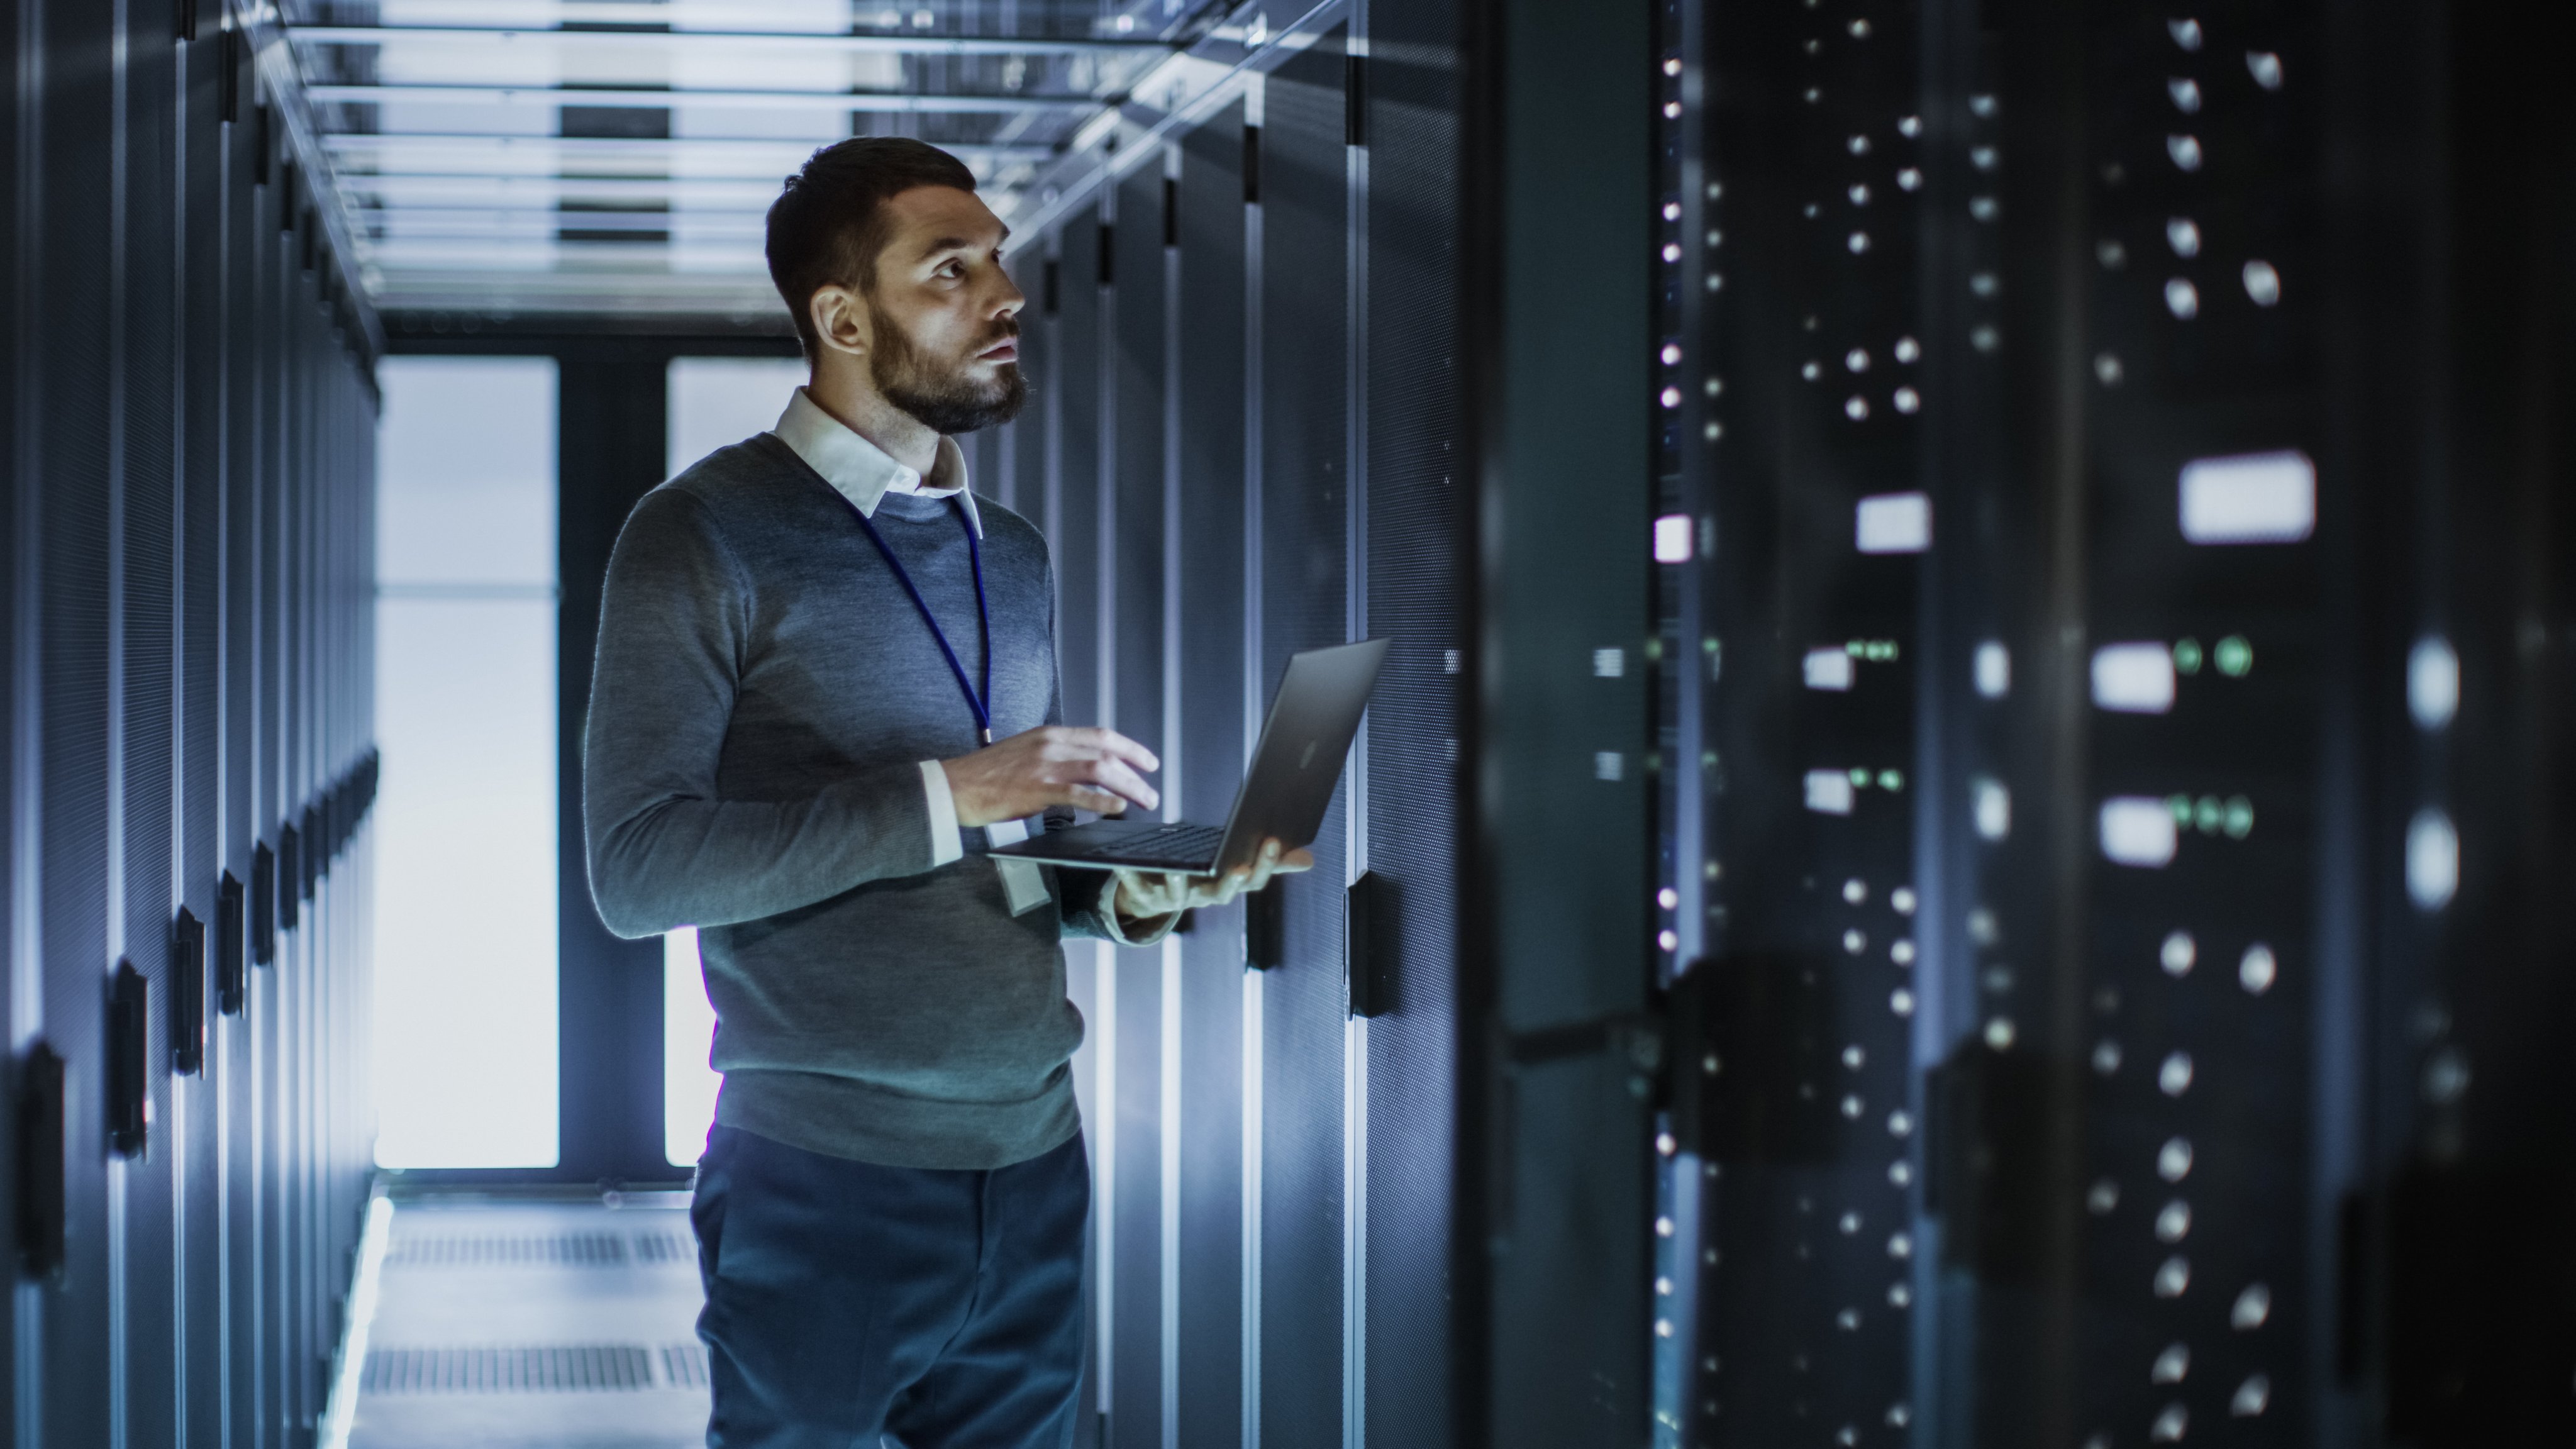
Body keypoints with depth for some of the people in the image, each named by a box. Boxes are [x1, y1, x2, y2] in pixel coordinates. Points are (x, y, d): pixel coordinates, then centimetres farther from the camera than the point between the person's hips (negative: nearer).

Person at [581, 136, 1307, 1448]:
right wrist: (948, 793, -20)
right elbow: (638, 871, -15)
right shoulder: (707, 535, -6)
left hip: (1034, 1162, 6)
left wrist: (1125, 896, -1)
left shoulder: (1012, 555, 15)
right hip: (827, 1181, -6)